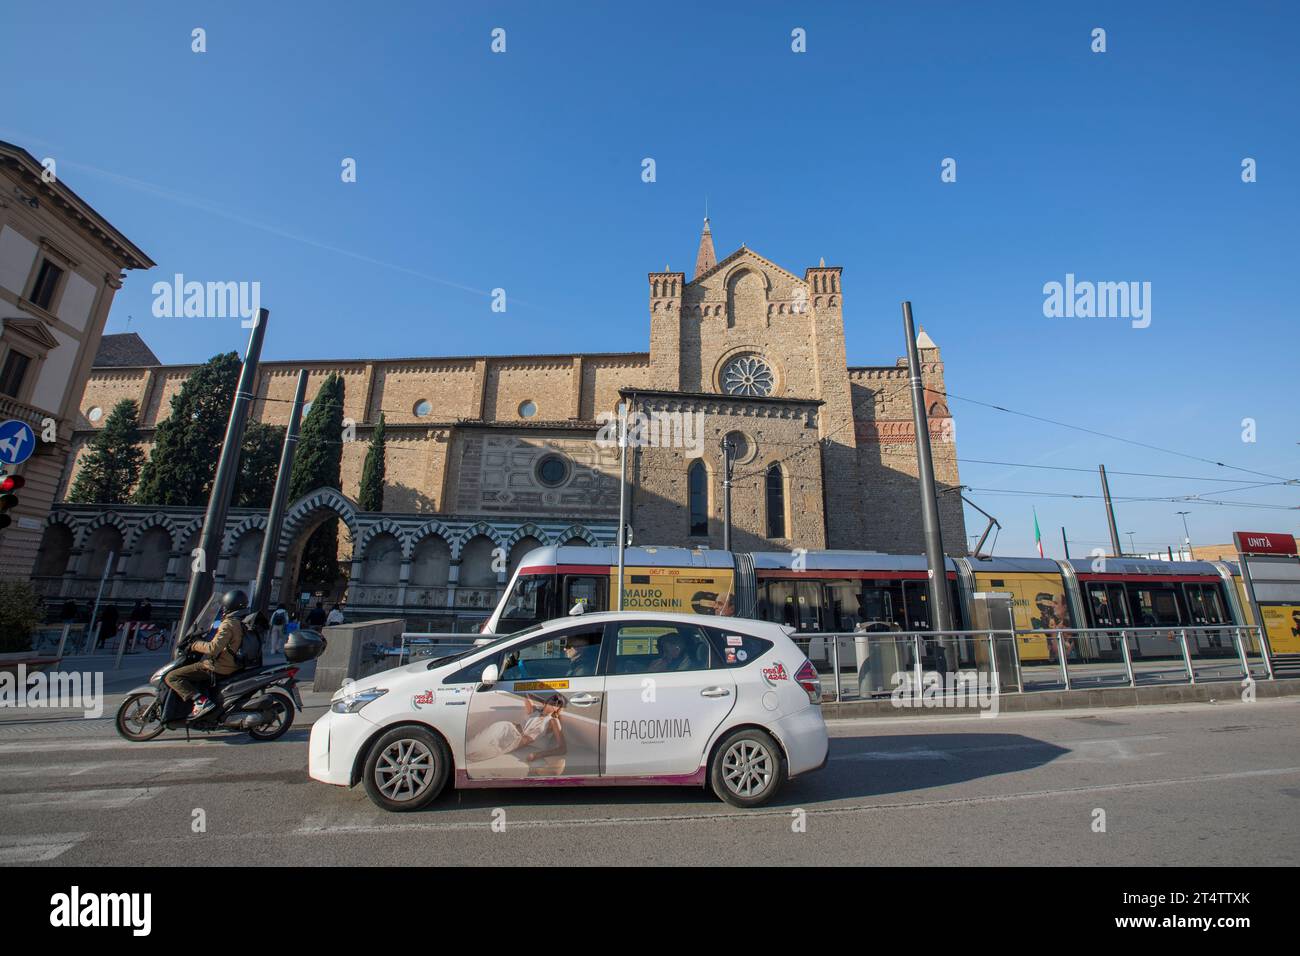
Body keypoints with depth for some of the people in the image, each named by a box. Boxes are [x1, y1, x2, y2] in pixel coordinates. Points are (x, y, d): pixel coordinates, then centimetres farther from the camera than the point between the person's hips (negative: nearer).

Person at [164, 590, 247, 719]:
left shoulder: (228, 624, -19)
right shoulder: (241, 623, 10)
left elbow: (213, 648, -27)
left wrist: (194, 645, -12)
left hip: (218, 668, -9)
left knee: (172, 677, -9)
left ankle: (201, 700, -19)